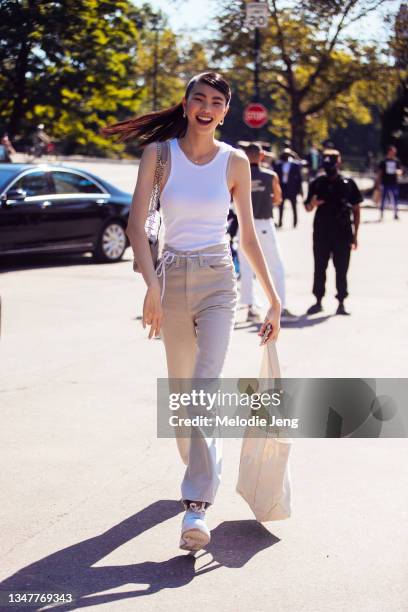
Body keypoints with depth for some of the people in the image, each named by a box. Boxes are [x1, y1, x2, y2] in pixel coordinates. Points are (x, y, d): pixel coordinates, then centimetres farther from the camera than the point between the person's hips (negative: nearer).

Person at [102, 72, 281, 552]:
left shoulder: (235, 162, 2)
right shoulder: (159, 153, -1)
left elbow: (249, 237, 8)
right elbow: (136, 224, -9)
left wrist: (273, 299, 8)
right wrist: (152, 286, -22)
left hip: (218, 282, -1)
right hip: (173, 278, 1)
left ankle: (197, 505, -22)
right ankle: (201, 468, 39)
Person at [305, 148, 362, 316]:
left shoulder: (348, 184, 2)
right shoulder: (317, 184, 6)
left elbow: (356, 210, 6)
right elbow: (308, 207, 13)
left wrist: (355, 234, 2)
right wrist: (312, 203, -12)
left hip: (342, 233, -1)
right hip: (321, 233, 2)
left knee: (341, 269, 1)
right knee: (319, 268, 6)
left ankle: (341, 303, 6)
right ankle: (318, 301, 15)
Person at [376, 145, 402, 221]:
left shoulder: (396, 161, 5)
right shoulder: (384, 161, 1)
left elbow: (400, 171, 6)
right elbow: (379, 172, 4)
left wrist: (399, 172, -19)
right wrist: (378, 183, 2)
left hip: (394, 183, 2)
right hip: (385, 183, -2)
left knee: (395, 199, 5)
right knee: (383, 198, 1)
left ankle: (396, 214, 17)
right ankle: (381, 214, 8)